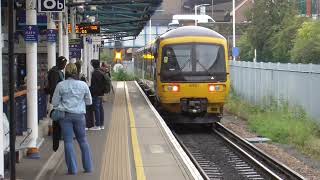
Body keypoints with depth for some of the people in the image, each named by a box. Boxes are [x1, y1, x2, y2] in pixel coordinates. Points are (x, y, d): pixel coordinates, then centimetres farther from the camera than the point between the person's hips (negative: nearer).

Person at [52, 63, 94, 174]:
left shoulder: (61, 85, -6)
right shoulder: (83, 85, -2)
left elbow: (54, 102, -1)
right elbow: (89, 102, 8)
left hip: (65, 115, -1)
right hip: (79, 115, 2)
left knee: (68, 141, 4)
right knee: (83, 140, 14)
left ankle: (72, 168, 4)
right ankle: (88, 167, 17)